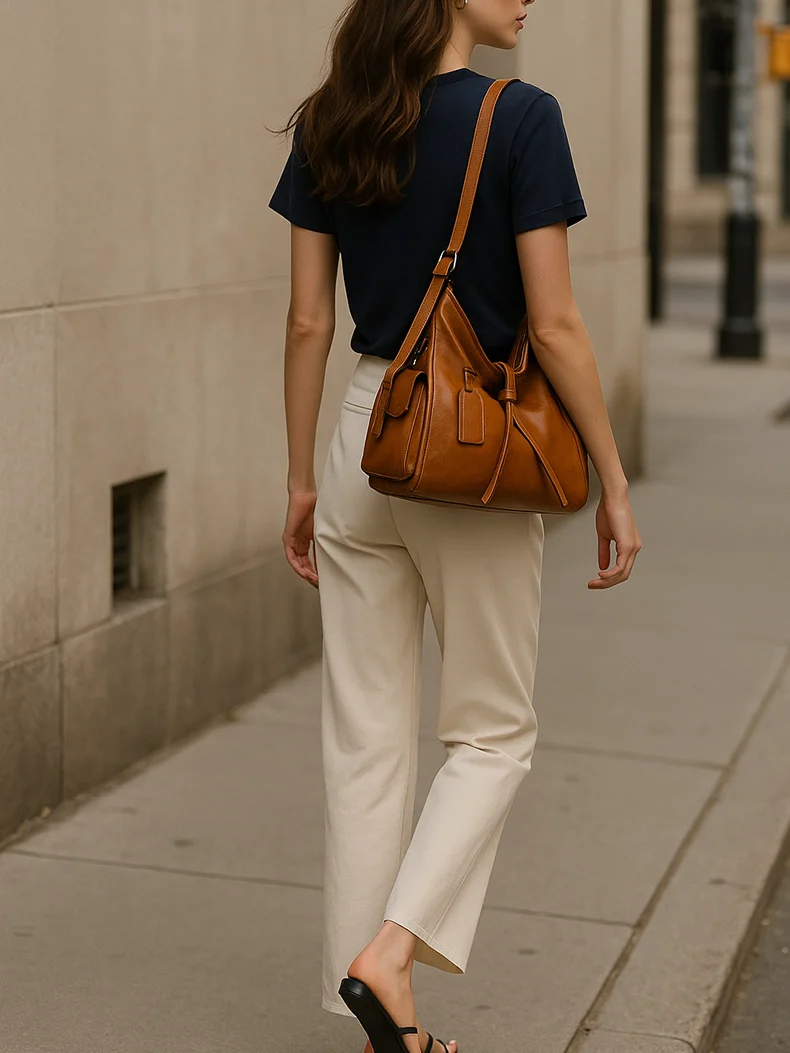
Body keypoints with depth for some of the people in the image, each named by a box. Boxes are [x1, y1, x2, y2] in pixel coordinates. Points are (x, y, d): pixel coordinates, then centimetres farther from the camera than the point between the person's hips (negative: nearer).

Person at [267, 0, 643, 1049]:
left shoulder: (329, 124, 3)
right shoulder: (520, 117, -12)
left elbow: (308, 321, 5)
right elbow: (554, 326, -14)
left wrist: (302, 480, 12)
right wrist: (614, 482, -6)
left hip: (364, 442, 5)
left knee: (365, 742, 10)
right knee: (492, 732, 13)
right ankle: (390, 950, -4)